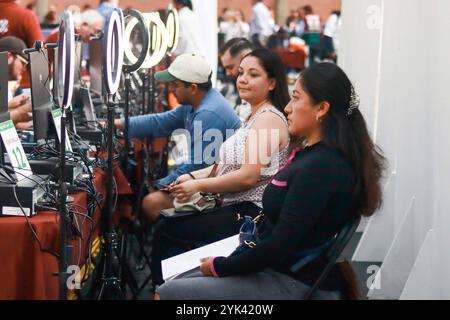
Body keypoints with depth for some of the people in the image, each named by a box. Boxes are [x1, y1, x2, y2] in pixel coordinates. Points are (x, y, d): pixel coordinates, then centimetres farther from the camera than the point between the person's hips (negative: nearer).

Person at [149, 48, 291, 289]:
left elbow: (248, 176, -21)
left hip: (249, 215, -10)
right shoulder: (256, 116, 18)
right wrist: (194, 176, 5)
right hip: (238, 209, 10)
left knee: (166, 232, -8)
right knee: (166, 225, 6)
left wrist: (198, 186, -14)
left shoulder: (268, 119, -14)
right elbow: (232, 163, 19)